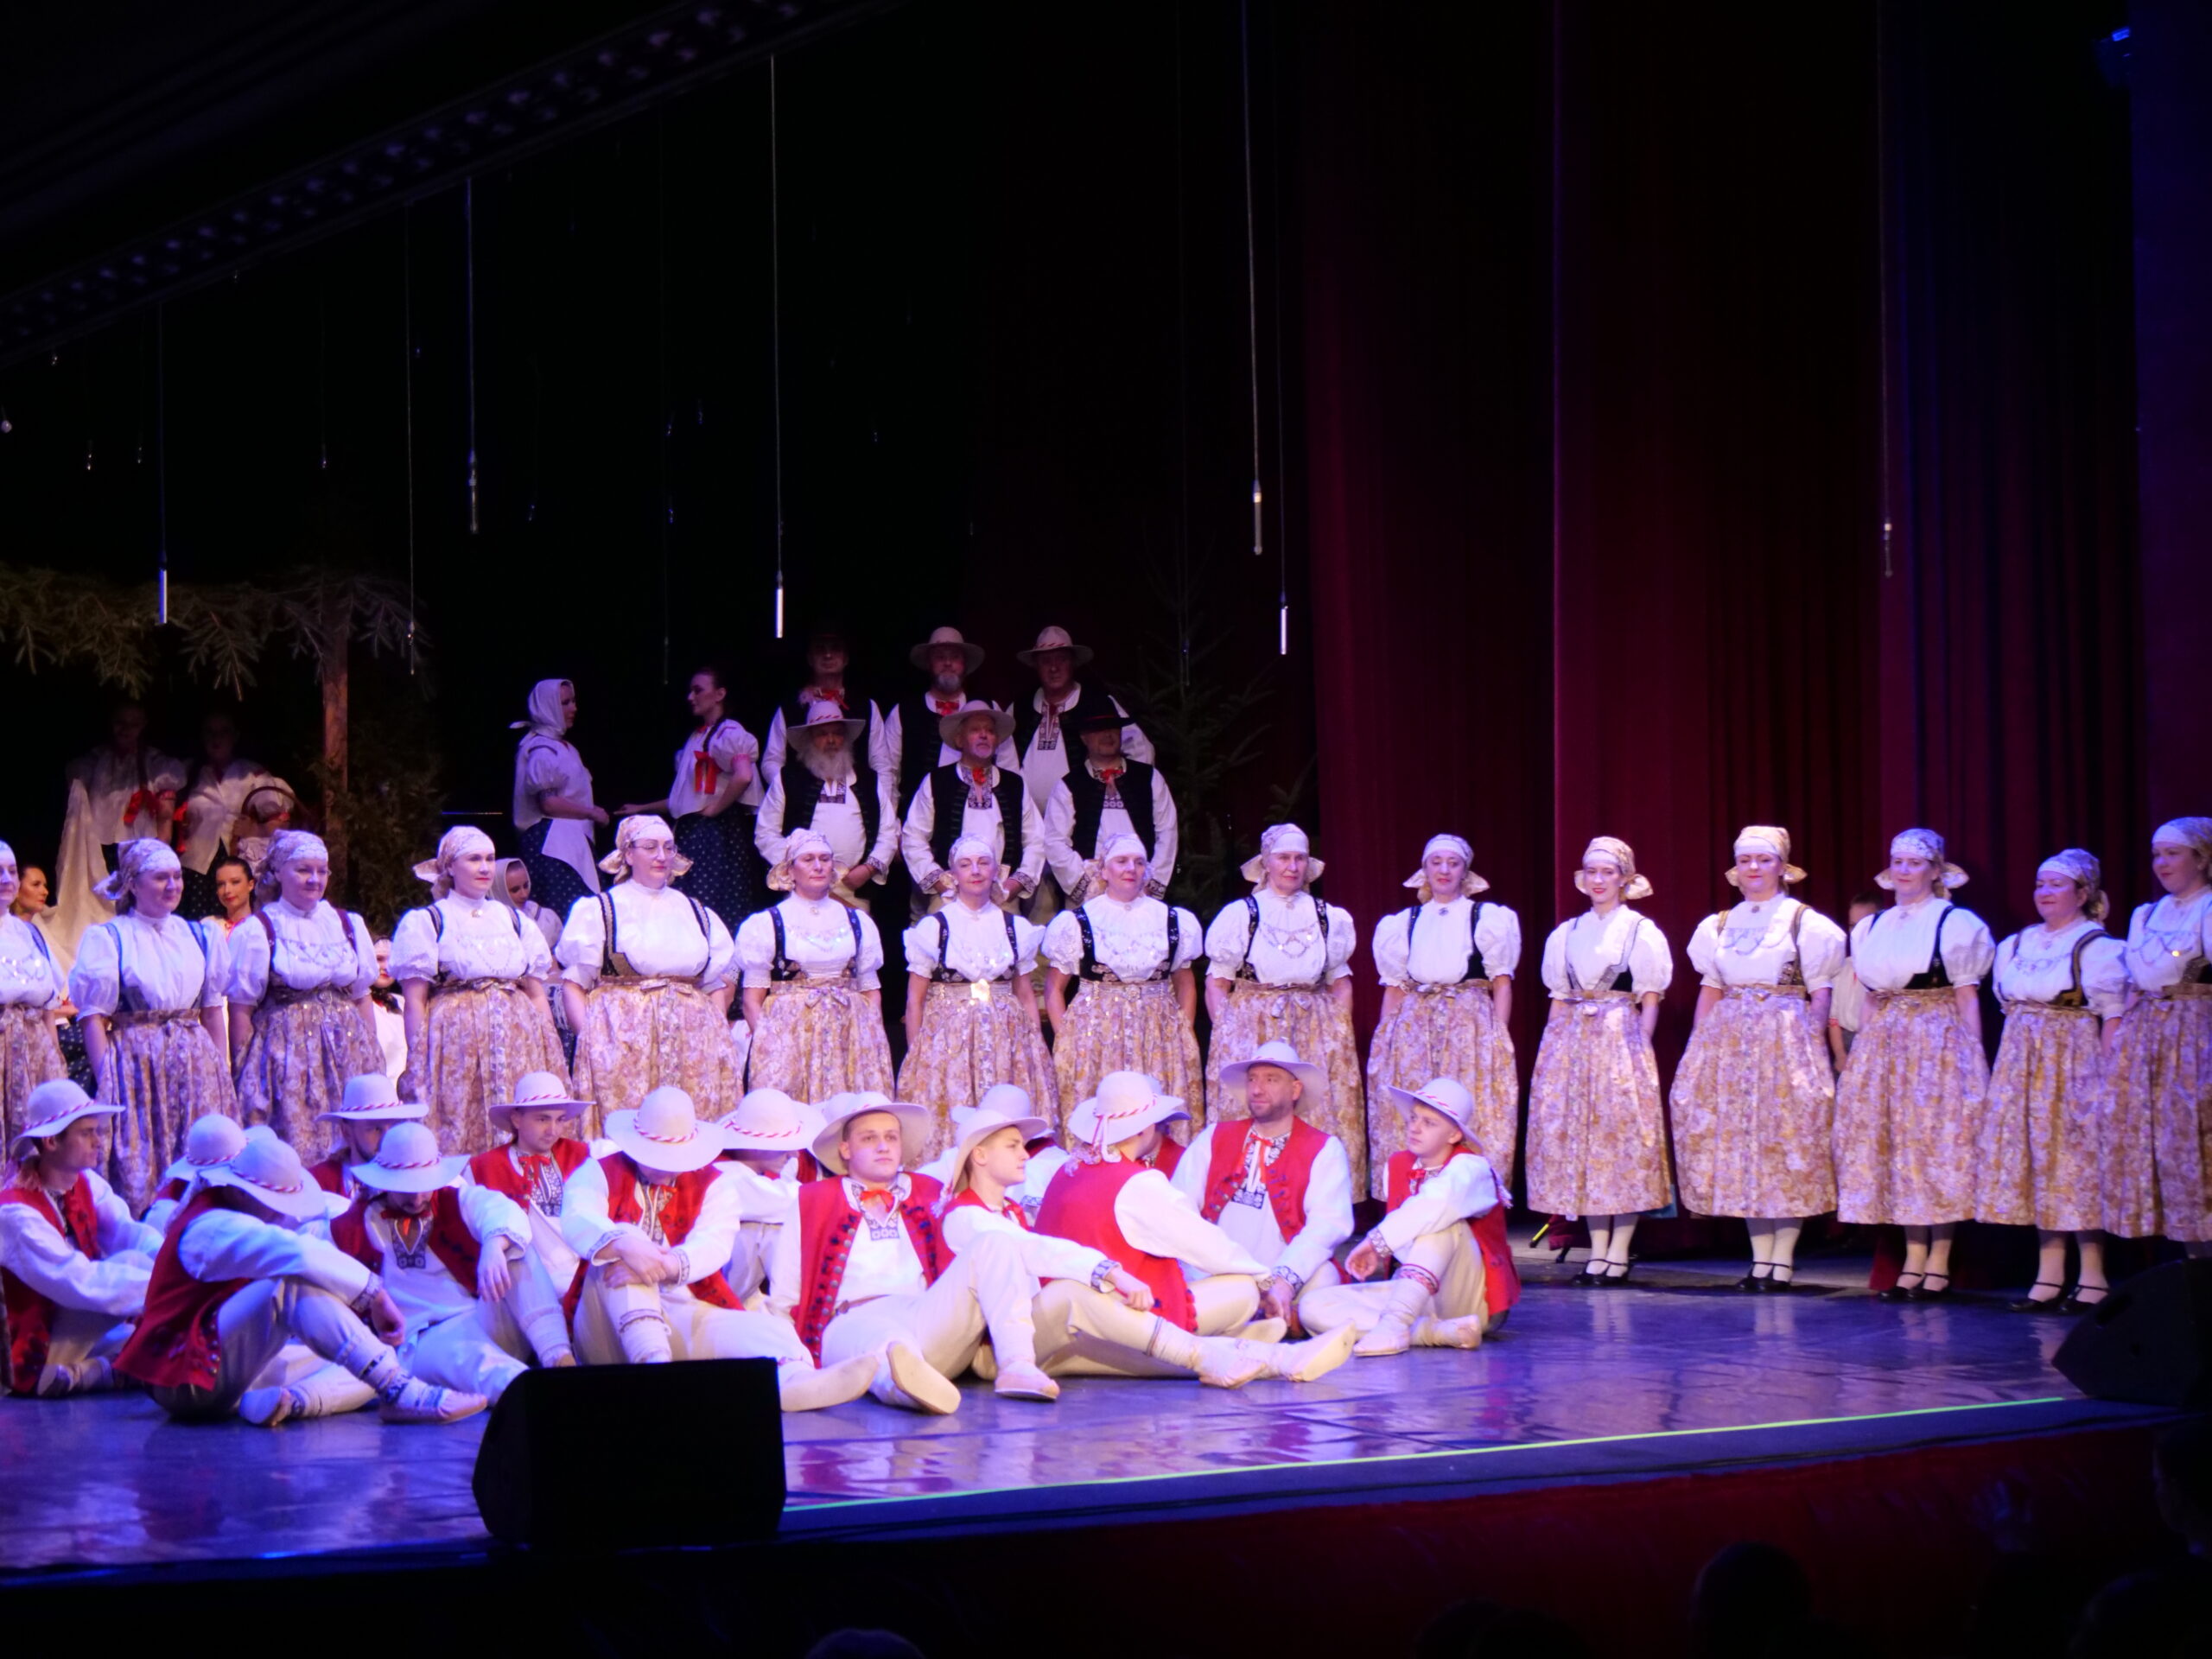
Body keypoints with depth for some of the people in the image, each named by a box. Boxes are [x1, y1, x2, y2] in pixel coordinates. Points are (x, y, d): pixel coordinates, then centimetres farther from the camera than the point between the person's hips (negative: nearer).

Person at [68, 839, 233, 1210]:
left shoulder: (198, 937, 12)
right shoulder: (107, 939, -1)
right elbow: (93, 1019, -5)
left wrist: (223, 1073, 9)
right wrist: (107, 1080, -12)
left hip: (195, 1065, 4)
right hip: (136, 1065, -4)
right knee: (139, 1173, -2)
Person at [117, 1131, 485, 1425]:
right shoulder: (211, 1228, -18)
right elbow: (298, 1253, -34)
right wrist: (376, 1294, -30)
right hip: (186, 1377, -10)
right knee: (295, 1283, -30)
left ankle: (293, 1399, -30)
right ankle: (400, 1393, -38)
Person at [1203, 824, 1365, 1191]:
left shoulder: (1329, 918, 11)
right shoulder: (1240, 915, 3)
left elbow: (1340, 984, 15)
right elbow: (1216, 984, 3)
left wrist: (1339, 1034, 4)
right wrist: (1225, 1033, -8)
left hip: (1316, 1035, 3)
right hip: (1253, 1032, -2)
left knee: (1321, 1120, -3)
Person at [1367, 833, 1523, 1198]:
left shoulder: (1488, 918, 7)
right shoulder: (1404, 923, 15)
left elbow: (1502, 985, 3)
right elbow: (1393, 989, 15)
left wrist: (1499, 1039, -8)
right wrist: (1383, 1039, 5)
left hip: (1470, 1029, -2)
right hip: (1413, 1031, 3)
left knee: (1473, 1117, -8)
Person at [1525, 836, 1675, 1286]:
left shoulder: (1642, 932, 2)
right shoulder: (1565, 934, 14)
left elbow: (1650, 1003, 0)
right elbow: (1558, 999, 14)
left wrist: (1639, 1051, -9)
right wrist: (1552, 1052, 6)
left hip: (1621, 1041, -4)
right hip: (1570, 1043, 4)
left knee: (1623, 1135, -7)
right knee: (1576, 1137, 1)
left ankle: (1619, 1253, -1)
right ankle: (1598, 1250, 7)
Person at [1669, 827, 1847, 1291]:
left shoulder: (1804, 921, 1)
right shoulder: (1719, 924, 13)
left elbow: (1820, 993, -1)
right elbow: (1709, 991, 15)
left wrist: (1810, 1048, -10)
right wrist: (1699, 1050, 7)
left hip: (1786, 1041, -4)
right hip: (1729, 1042, 4)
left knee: (1786, 1138, -6)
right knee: (1738, 1142, 3)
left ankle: (1783, 1259, -1)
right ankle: (1760, 1259, 10)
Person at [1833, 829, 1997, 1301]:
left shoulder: (1956, 923, -2)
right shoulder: (1872, 927, 13)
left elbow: (1967, 998, -4)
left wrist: (1972, 1062, -8)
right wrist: (1865, 1049, 8)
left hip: (1938, 1046, -5)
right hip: (1881, 1047, 5)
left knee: (1937, 1145, -4)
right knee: (1893, 1148, 4)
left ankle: (1939, 1264, 1)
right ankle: (1913, 1261, 10)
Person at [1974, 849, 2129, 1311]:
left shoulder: (2098, 947, -5)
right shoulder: (2016, 945, 14)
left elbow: (2112, 1018, -8)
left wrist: (2107, 1079, -15)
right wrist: (2014, 1062, 9)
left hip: (2073, 1063, -6)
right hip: (2021, 1064, 6)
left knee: (2076, 1160, -6)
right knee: (2032, 1161, 4)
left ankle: (2092, 1277, 1)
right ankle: (2049, 1275, 10)